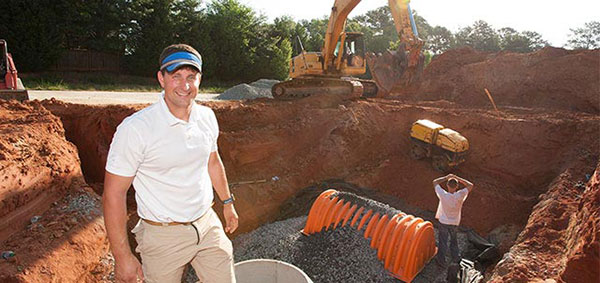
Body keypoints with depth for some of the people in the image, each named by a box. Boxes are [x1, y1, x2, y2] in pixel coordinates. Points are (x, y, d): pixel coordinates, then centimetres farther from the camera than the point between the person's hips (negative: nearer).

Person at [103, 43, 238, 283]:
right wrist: (122, 257, -14)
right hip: (163, 235, -4)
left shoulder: (207, 117, -2)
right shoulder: (135, 128, -20)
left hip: (207, 224, 5)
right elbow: (113, 193, -15)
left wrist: (227, 203, 22)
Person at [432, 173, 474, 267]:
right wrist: (457, 178, -14)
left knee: (443, 242, 14)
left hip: (443, 222, -1)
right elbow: (470, 185, -11)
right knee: (454, 240, 25)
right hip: (455, 223, 1)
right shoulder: (459, 196, -25)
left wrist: (447, 177, -7)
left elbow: (435, 182, -11)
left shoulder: (443, 195, -26)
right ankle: (455, 258, 38)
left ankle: (441, 260, 28)